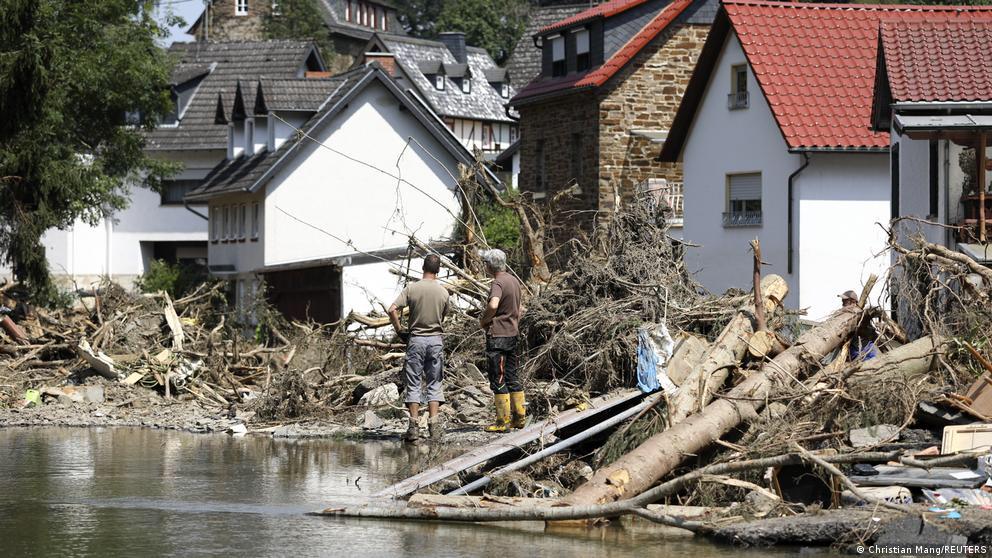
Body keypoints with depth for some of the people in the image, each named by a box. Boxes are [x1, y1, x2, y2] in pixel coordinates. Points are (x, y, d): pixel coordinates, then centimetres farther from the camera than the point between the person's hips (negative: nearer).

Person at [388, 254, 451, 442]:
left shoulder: (412, 288, -7)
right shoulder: (443, 292, -1)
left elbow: (392, 310, -13)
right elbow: (444, 315, 9)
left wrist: (399, 330, -1)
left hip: (415, 340, -1)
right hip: (436, 339, 1)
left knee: (414, 384, 3)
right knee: (434, 383, 8)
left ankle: (414, 426, -3)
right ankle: (434, 424, 2)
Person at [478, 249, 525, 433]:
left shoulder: (498, 283, -16)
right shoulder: (514, 281, 12)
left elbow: (493, 305, -35)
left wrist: (483, 321, -18)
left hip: (497, 335, -9)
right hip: (512, 333, 9)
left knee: (498, 379, -3)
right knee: (512, 376, 14)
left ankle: (503, 421, -2)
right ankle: (519, 416, 17)